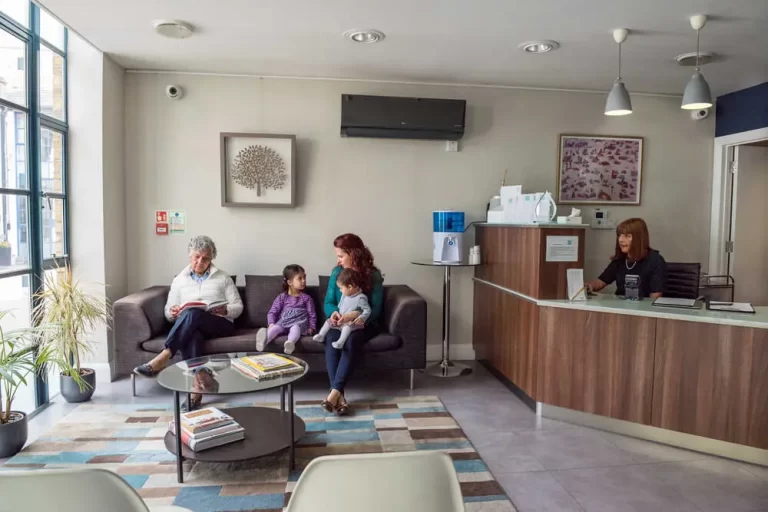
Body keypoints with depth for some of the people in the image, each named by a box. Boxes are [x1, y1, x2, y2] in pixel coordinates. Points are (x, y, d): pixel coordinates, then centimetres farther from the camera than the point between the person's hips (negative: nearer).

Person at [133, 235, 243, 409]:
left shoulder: (223, 278, 13)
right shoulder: (179, 280, 18)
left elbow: (238, 307, 8)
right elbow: (168, 310, 15)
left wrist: (225, 310, -15)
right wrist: (172, 313, -10)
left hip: (220, 324, -1)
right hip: (192, 326, 1)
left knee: (192, 313, -35)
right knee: (191, 335, -38)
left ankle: (162, 358, -38)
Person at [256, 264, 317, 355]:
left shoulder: (306, 298, 15)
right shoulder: (282, 297, 13)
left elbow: (312, 315, 12)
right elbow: (272, 312, 9)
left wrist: (311, 327, -4)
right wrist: (271, 324, -9)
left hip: (299, 323, -1)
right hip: (283, 322, 1)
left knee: (295, 327, -37)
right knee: (275, 328, -33)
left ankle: (290, 343, -68)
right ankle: (264, 341, -64)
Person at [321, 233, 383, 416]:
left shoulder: (373, 275, -7)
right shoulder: (337, 273, 3)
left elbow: (376, 308, -10)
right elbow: (328, 303, 4)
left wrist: (357, 315, -30)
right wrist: (334, 312, -21)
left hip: (363, 324, -2)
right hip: (340, 323, 3)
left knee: (351, 340, -36)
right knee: (331, 341, -32)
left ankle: (335, 392, -40)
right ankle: (339, 395, -39)